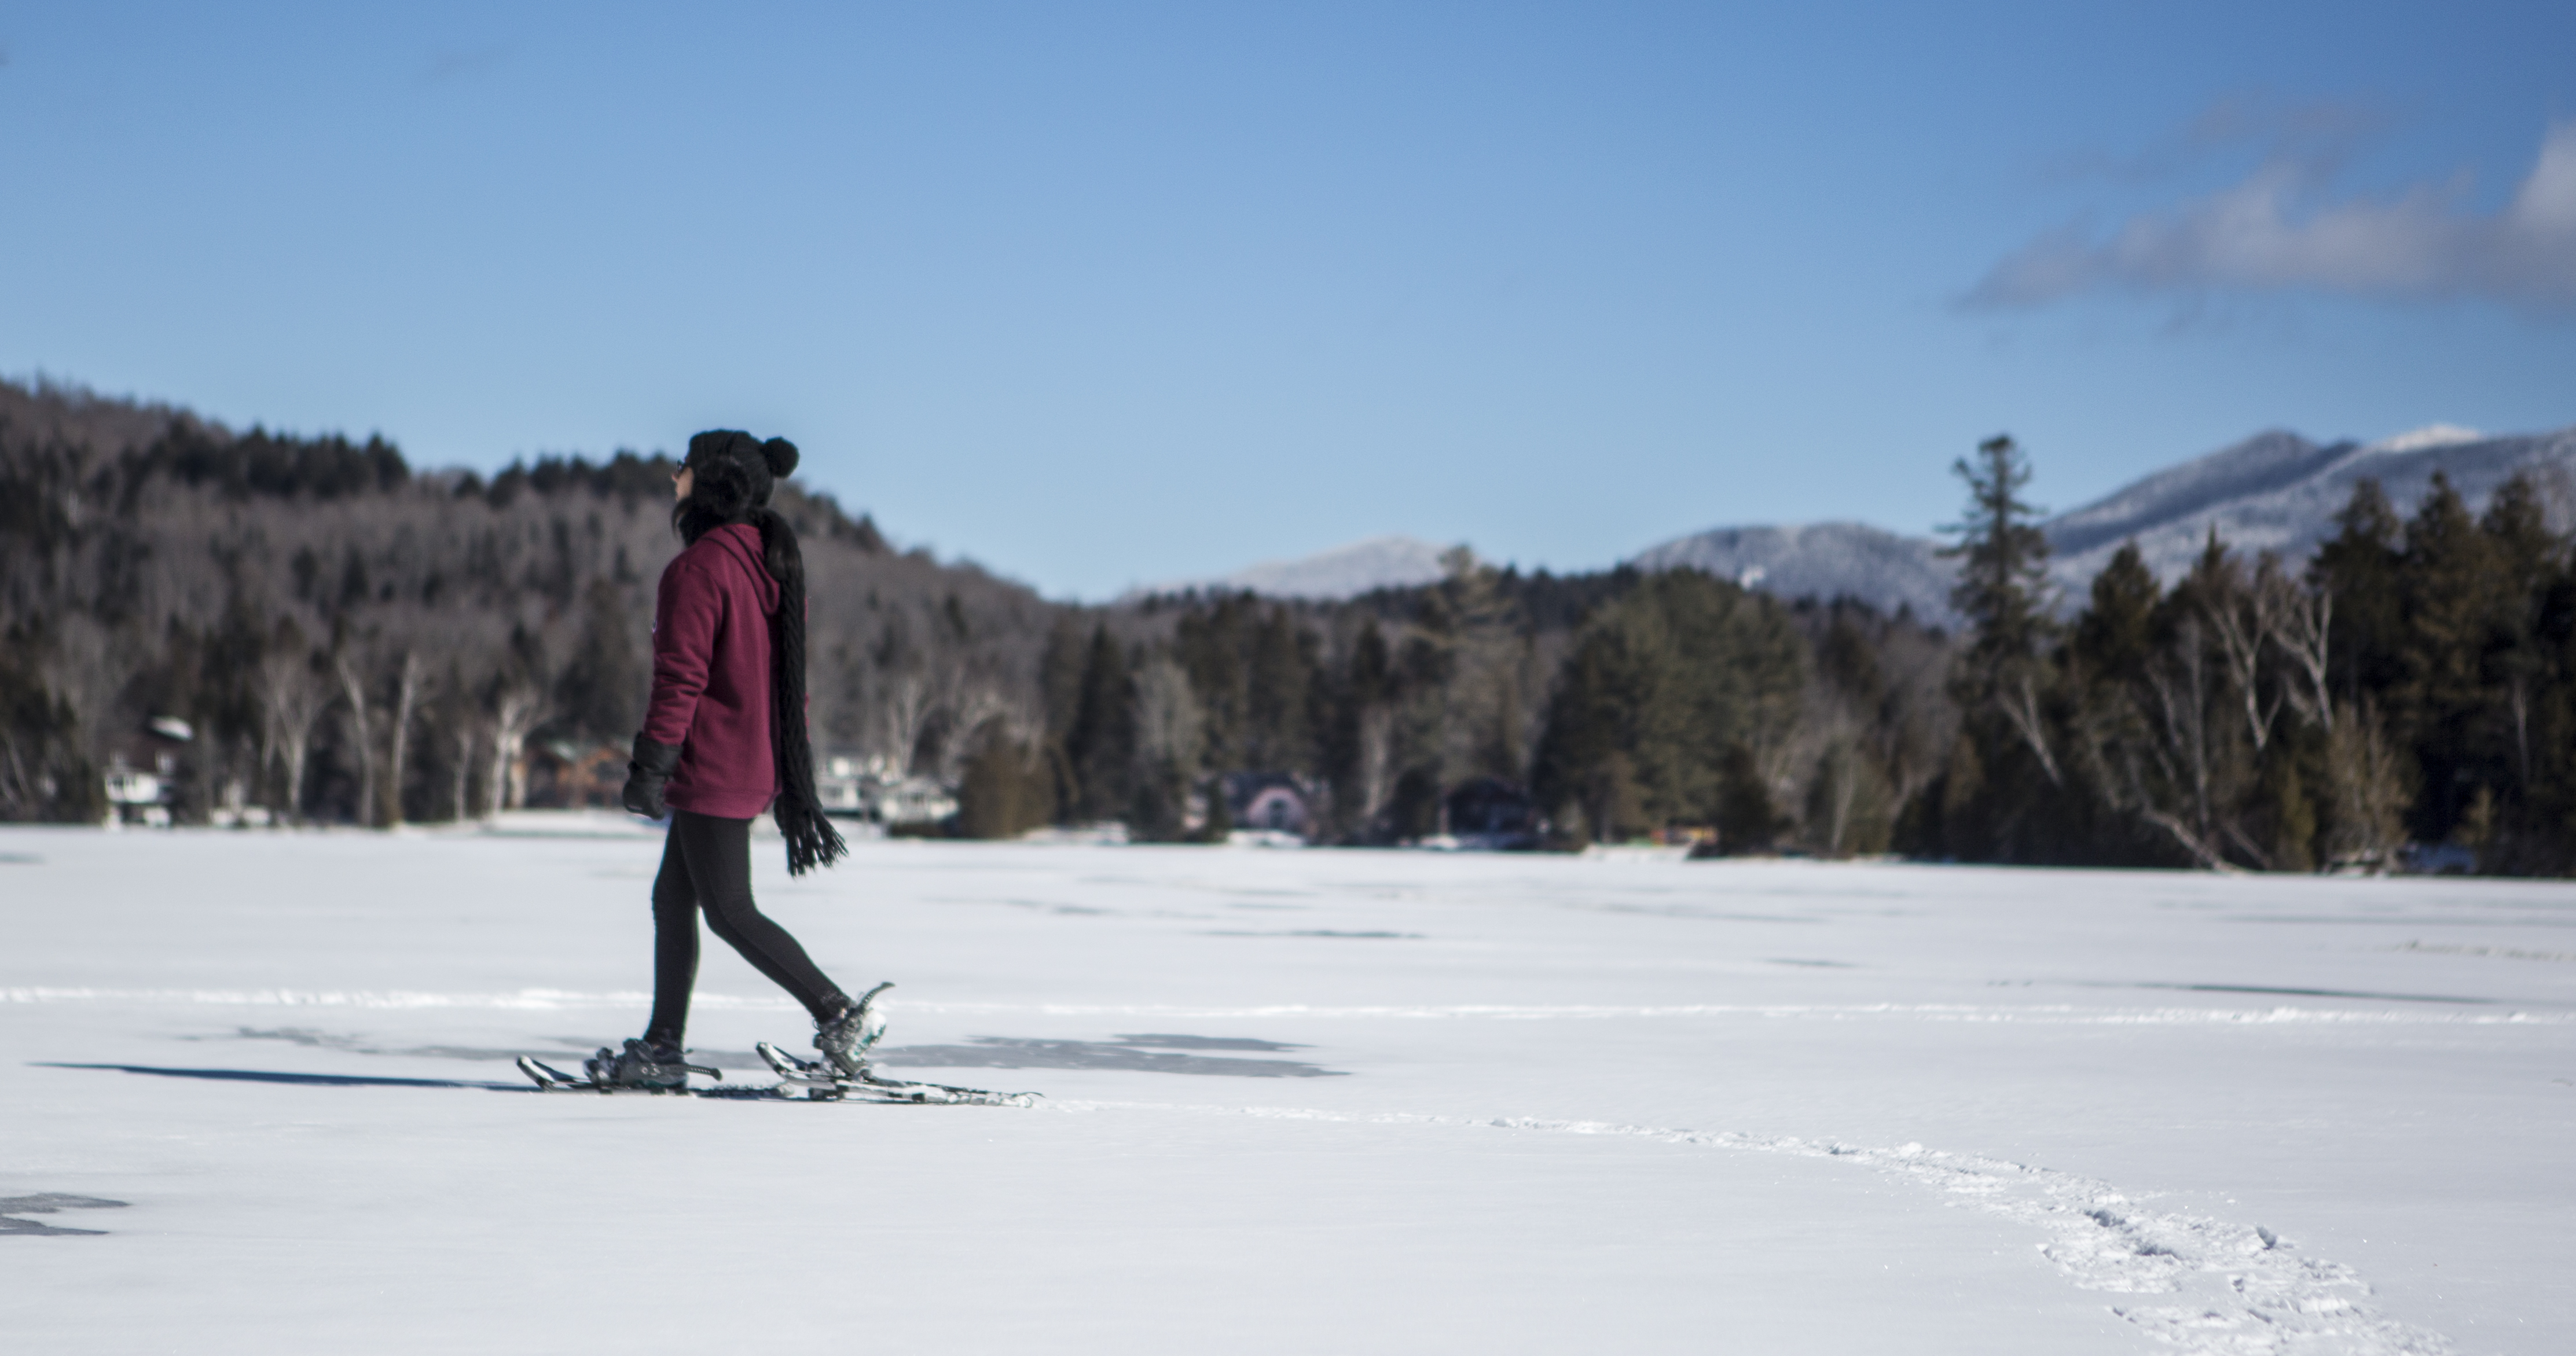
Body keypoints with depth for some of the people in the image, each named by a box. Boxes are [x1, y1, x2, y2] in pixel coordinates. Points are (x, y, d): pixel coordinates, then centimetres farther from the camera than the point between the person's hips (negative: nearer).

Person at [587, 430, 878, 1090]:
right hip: (759, 763, 9)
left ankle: (841, 1015, -9)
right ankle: (662, 1049, 17)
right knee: (673, 899, 15)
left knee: (729, 911, -4)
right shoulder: (773, 563, 12)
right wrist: (793, 771, 19)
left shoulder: (698, 568, -15)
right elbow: (790, 673, 16)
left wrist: (650, 766, -17)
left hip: (711, 767, -9)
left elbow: (682, 675, -19)